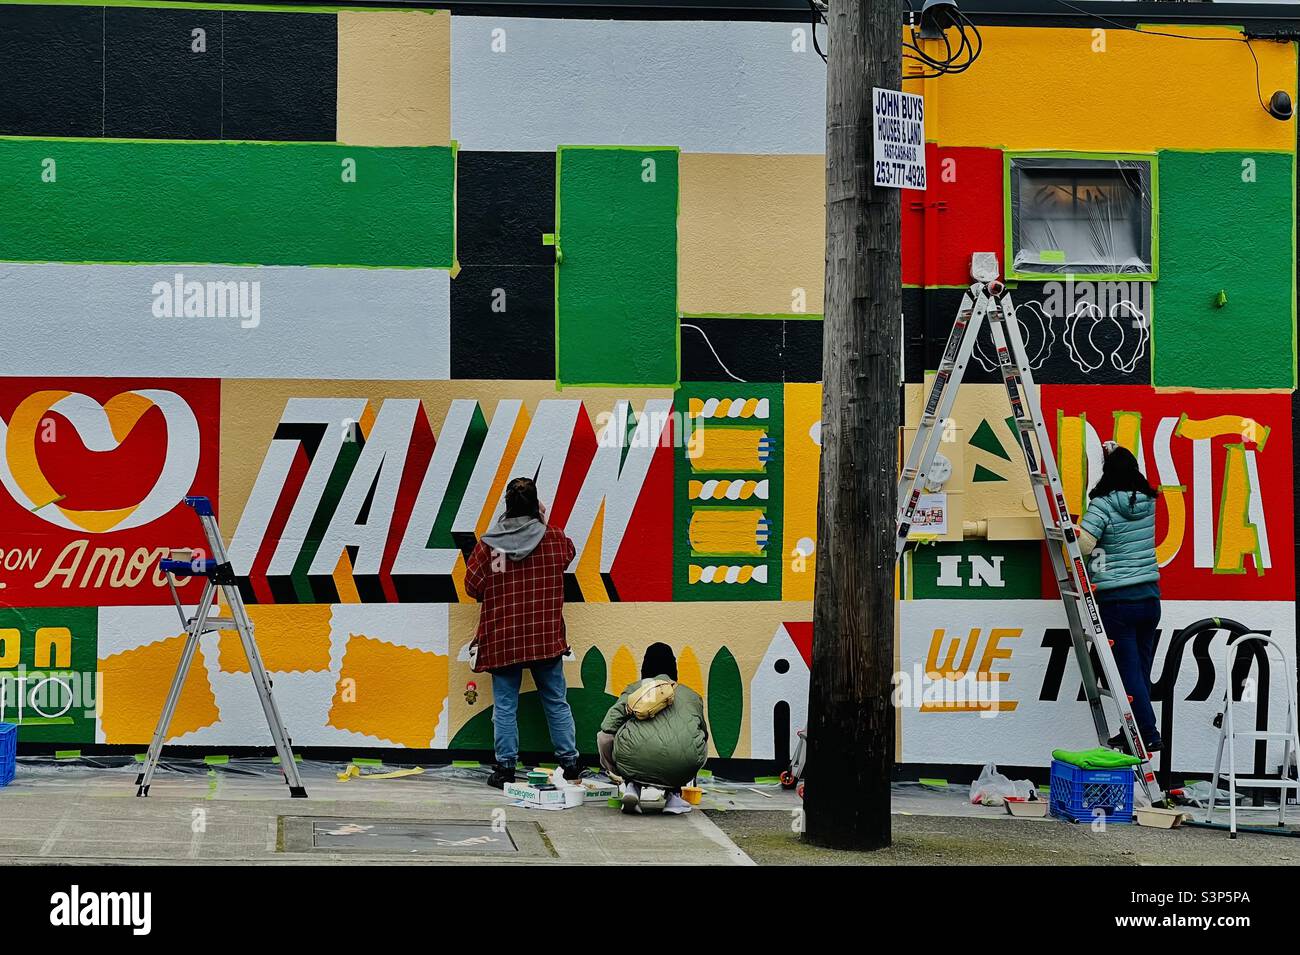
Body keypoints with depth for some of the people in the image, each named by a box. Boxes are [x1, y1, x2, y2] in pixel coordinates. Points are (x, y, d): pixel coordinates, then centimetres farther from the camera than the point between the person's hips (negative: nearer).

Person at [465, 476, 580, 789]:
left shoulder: (488, 545, -8)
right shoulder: (554, 538, -3)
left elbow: (472, 586, -1)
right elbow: (568, 553, 20)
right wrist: (545, 523, 24)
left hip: (502, 639, -1)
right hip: (547, 638, 1)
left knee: (505, 706, 5)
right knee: (556, 702, 12)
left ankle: (505, 768, 6)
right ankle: (569, 763, 16)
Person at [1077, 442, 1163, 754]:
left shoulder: (1102, 505, -12)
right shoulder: (1148, 502, 6)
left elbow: (1082, 545, -20)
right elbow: (1131, 477, 28)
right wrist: (1116, 454, 39)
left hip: (1116, 600, -6)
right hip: (1149, 597, 6)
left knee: (1129, 672, -3)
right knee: (1141, 670, 12)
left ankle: (1149, 734, -7)